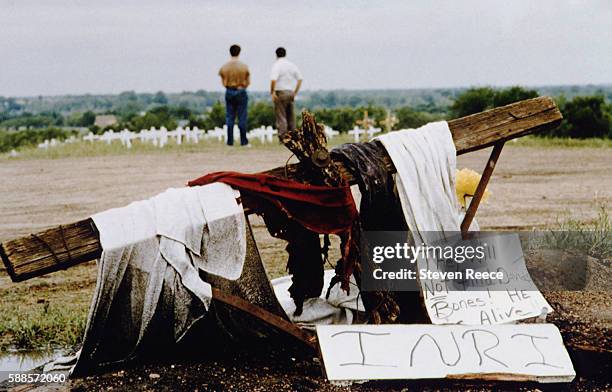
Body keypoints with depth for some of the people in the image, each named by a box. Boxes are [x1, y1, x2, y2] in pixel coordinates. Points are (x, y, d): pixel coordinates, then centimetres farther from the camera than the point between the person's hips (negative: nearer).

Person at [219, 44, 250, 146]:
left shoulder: (224, 67, -3)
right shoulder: (244, 66, -8)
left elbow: (223, 83, 1)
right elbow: (248, 82, -3)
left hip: (229, 92, 2)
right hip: (241, 92, -2)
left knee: (229, 117, 7)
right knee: (242, 117, 3)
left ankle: (230, 141, 6)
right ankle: (243, 141, 4)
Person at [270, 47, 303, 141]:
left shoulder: (277, 65, -9)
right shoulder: (292, 65, 9)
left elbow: (273, 80, -21)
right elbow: (300, 79, 10)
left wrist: (272, 92, -12)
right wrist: (295, 92, 16)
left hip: (280, 92, -6)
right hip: (291, 92, 6)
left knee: (281, 116, -3)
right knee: (291, 116, 13)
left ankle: (283, 138, -7)